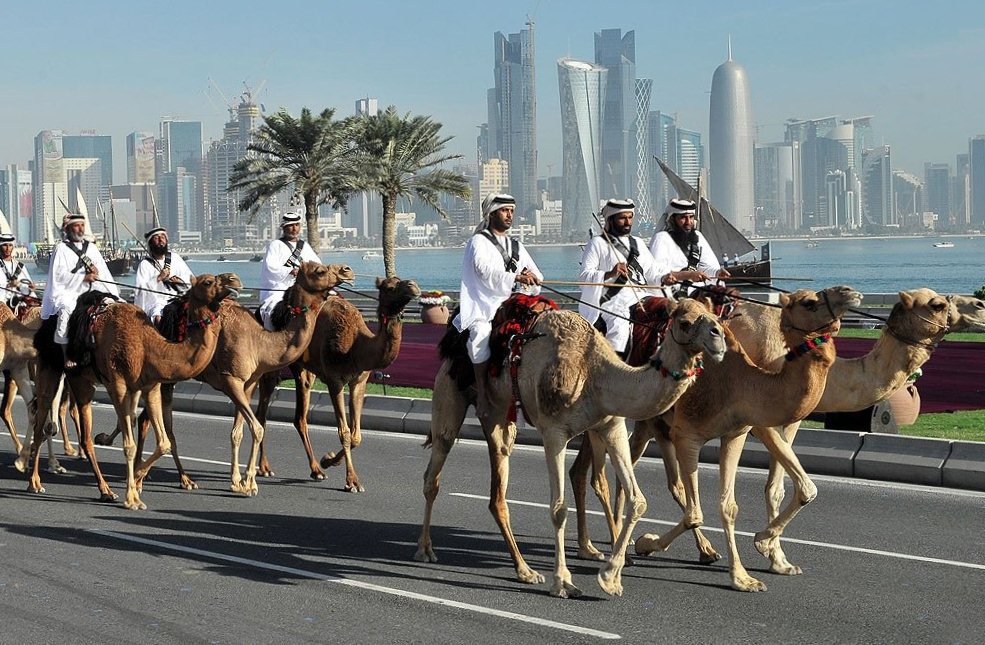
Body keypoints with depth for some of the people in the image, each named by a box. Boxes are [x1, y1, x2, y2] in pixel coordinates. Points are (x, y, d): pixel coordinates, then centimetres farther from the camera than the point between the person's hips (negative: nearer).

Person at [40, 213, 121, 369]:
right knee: (67, 310, -36)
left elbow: (104, 272, 10)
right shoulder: (61, 249, 2)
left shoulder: (91, 247, 19)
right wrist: (83, 277, -17)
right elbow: (59, 276, -10)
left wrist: (96, 272, -13)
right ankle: (67, 356, -32)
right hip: (67, 293, -5)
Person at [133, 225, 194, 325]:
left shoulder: (175, 258, 16)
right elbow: (138, 290, -8)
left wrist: (180, 281, -3)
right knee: (158, 318, -34)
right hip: (155, 302, -4)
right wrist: (158, 278, -16)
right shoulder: (145, 264, 4)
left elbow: (191, 279, 18)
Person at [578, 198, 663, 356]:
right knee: (619, 324, -32)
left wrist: (665, 278, -1)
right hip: (613, 302, -5)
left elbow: (652, 276, 21)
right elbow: (584, 276, -4)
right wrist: (610, 274, -20)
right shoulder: (597, 244, 7)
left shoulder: (638, 243, 25)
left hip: (641, 298, 5)